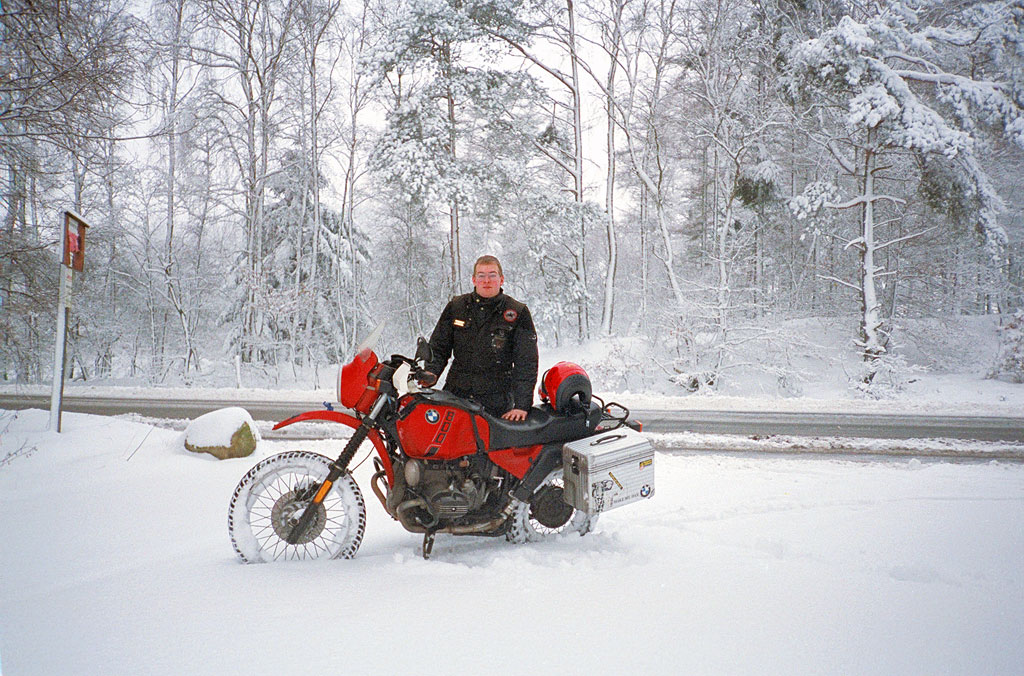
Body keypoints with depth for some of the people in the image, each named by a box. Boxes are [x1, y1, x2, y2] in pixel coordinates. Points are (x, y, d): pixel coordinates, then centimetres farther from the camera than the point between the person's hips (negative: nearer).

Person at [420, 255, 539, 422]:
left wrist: (521, 405, -9)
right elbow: (439, 347, 16)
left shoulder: (518, 313, 2)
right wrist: (431, 372, -4)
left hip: (496, 401, -2)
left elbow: (526, 362, -1)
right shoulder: (456, 307, 10)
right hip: (455, 394, 2)